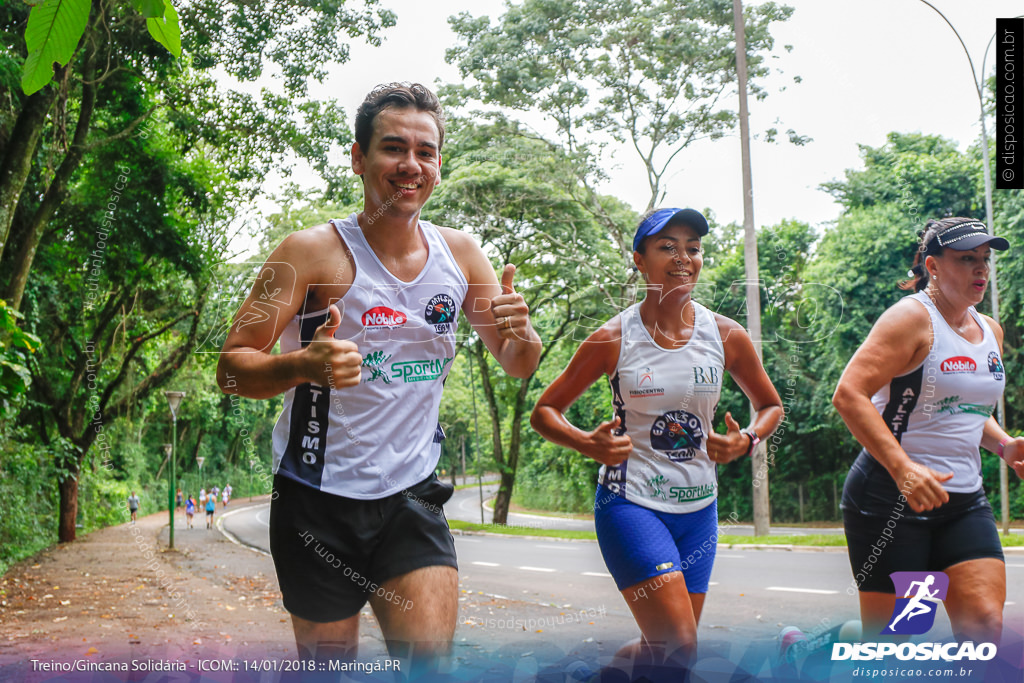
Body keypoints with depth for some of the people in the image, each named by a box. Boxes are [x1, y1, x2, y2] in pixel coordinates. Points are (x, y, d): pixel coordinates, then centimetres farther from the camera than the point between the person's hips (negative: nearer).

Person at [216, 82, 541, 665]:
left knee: (432, 656, -10)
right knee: (329, 667, 8)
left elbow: (517, 366, 11)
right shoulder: (315, 252, -11)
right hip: (320, 500, -3)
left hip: (413, 495, 3)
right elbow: (232, 368, -12)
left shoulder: (460, 254, 2)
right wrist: (303, 365, -33)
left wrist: (521, 335, -13)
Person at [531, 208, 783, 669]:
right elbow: (544, 412, 0)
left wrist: (746, 441, -5)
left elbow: (771, 406, 17)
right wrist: (589, 445, -20)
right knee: (677, 646, -16)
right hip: (630, 502, -4)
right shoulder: (613, 339, -7)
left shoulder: (727, 336, 1)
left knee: (672, 652, 8)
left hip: (698, 509, 5)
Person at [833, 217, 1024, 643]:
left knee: (984, 626, -6)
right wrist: (903, 468, -29)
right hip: (891, 496, -7)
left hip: (964, 499, 7)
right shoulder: (911, 318, -10)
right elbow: (848, 395, -21)